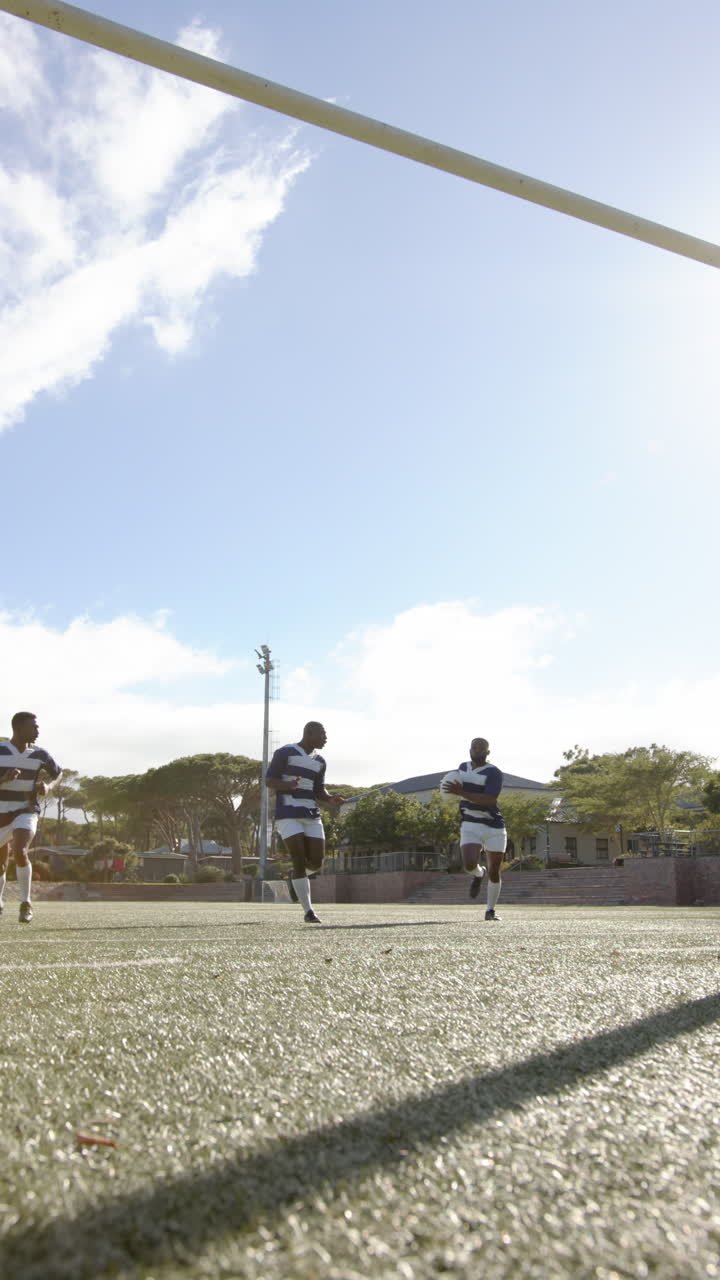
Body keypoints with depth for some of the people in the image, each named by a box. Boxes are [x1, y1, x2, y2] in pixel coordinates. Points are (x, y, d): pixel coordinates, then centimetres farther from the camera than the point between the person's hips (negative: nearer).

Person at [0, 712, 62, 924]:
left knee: (20, 852, -26)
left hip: (26, 812, -1)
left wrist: (48, 786, -8)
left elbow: (58, 773, 13)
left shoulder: (39, 754, -5)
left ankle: (25, 904, -11)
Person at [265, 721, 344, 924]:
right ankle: (308, 912, -5)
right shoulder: (285, 753, -5)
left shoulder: (319, 761, 14)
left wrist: (331, 800, -5)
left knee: (316, 862, -2)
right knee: (300, 861, -13)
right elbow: (269, 781, -7)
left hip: (311, 817, 6)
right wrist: (288, 785, -28)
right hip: (288, 816, -6)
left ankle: (296, 878, 33)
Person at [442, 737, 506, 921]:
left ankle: (491, 911, 23)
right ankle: (479, 874, 17)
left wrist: (461, 793, -29)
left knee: (494, 873, 2)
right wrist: (455, 790, 11)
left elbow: (489, 800, -26)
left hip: (494, 828, -3)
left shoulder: (494, 773, -12)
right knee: (469, 865, -20)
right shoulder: (463, 766, 9)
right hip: (470, 827, 3)